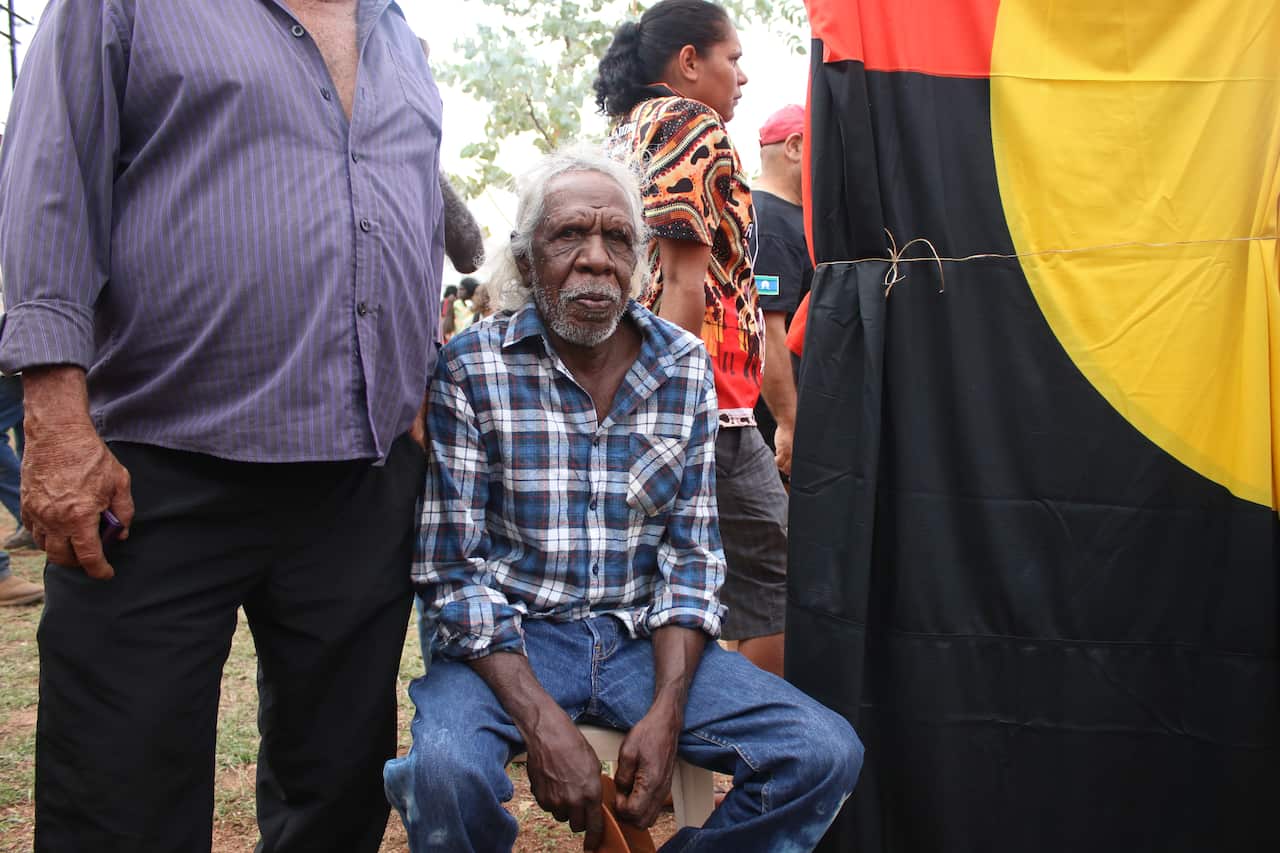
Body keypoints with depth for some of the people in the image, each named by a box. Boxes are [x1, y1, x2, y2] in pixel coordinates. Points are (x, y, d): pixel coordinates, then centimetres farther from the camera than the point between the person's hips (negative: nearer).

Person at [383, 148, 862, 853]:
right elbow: (452, 565, -9)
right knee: (449, 769, -35)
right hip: (509, 640, -3)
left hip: (643, 638, 4)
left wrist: (666, 712, -11)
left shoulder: (685, 367, 3)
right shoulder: (470, 369, -6)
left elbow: (691, 553, 3)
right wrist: (542, 722, -19)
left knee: (827, 754, -14)